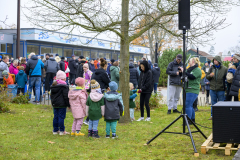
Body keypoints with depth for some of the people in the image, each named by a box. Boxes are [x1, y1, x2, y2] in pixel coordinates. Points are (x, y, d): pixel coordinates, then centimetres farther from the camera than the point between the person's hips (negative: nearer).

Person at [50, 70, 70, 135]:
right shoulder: (64, 86, -13)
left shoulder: (53, 85, 11)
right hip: (62, 104, -7)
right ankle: (61, 131, -1)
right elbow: (66, 96, -14)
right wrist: (68, 104, -7)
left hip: (55, 104, 7)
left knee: (56, 117, 12)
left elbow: (52, 95, 18)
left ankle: (55, 130, 16)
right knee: (61, 117, -3)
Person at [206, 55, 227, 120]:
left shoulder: (224, 69, -4)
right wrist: (210, 75, -13)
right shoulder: (212, 68, 6)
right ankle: (212, 115, 18)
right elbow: (207, 76, 11)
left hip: (221, 89, -3)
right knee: (213, 103, 10)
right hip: (212, 89, 3)